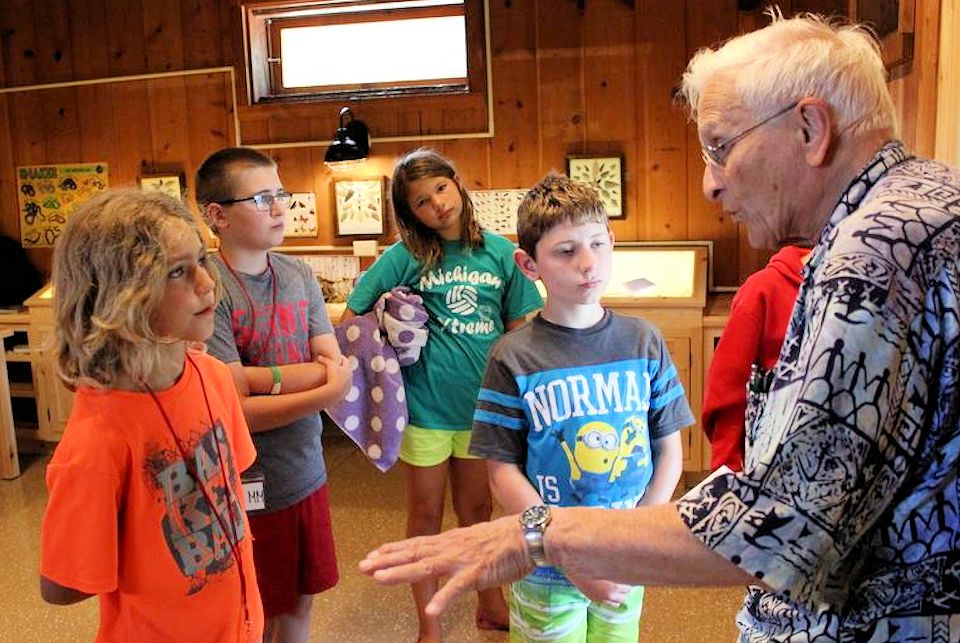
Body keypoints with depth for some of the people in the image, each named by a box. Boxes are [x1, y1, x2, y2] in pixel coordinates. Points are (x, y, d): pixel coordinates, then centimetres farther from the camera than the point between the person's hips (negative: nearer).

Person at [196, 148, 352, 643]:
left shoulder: (299, 274, 1)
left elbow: (335, 367, -5)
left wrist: (255, 376, -18)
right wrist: (326, 392, -19)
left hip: (308, 475, 5)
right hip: (248, 488, -5)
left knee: (299, 602, 22)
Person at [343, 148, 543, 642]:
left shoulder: (500, 253, -2)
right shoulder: (405, 256, -8)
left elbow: (520, 329, 4)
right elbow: (352, 318, -5)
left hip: (483, 403, 2)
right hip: (426, 403, -2)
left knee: (477, 509, 19)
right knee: (426, 514, 13)